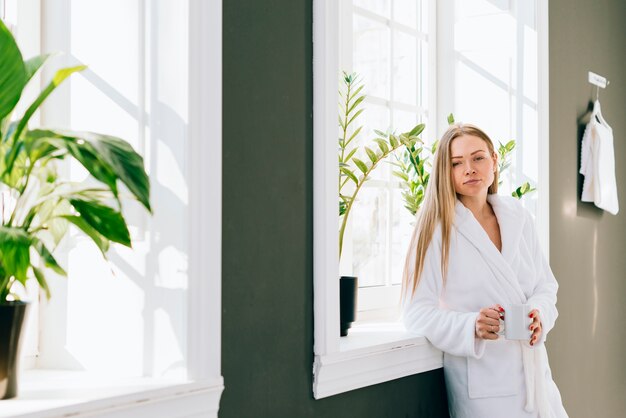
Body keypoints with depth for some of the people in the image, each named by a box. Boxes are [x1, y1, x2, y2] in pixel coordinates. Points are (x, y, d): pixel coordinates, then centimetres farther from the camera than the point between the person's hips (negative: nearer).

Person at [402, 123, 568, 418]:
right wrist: (471, 326, -27)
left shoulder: (518, 217, 5)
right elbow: (418, 312, -10)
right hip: (481, 382, -4)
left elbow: (545, 286, 10)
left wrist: (539, 314, -12)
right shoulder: (437, 228, -8)